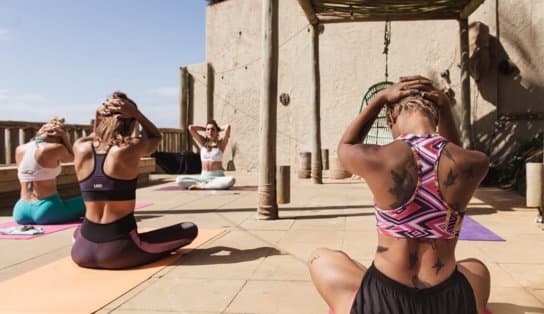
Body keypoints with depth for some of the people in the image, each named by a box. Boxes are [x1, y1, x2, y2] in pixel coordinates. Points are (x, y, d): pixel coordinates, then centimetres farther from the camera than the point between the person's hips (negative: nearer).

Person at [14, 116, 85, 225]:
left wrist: (40, 133, 23)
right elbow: (71, 157, 13)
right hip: (46, 210, -6)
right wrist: (63, 135, 12)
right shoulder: (56, 148, -7)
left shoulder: (19, 150, 7)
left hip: (21, 212, 7)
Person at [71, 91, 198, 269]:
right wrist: (135, 113, 0)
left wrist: (103, 115, 8)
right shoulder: (130, 150, -13)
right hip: (117, 253, -5)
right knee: (190, 229, 7)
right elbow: (155, 137, 10)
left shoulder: (80, 148, -1)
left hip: (82, 252, 6)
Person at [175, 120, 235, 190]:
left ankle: (202, 186, -24)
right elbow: (191, 127, 4)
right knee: (179, 179, -16)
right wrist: (205, 129, 14)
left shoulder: (221, 143, 2)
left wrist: (219, 129, 9)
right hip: (203, 177, 3)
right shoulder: (203, 143, 9)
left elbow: (228, 126, -10)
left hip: (218, 177, -3)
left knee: (231, 180, -37)